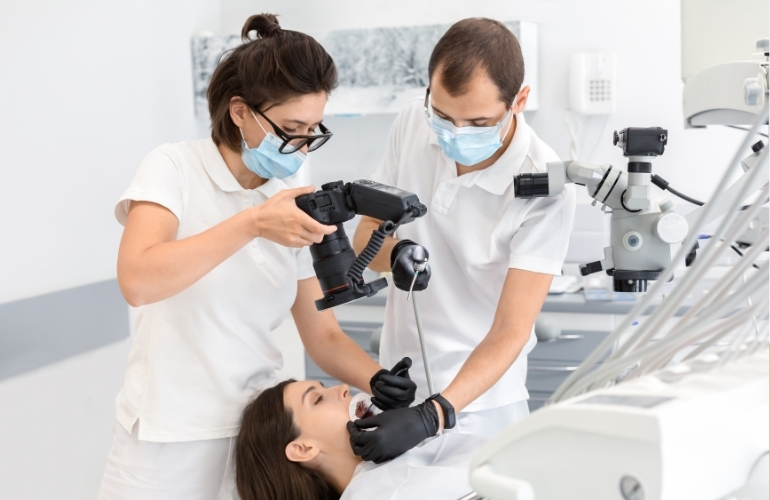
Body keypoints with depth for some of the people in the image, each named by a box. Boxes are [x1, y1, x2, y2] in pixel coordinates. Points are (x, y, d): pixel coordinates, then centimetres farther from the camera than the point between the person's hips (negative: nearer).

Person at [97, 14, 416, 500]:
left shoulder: (296, 204, 3)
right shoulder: (175, 168, -9)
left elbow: (323, 336, 4)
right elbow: (137, 281, -27)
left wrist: (378, 380, -14)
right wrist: (251, 223, -32)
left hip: (258, 433, 4)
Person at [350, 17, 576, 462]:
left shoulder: (545, 188, -22)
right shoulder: (413, 124, -9)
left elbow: (510, 331, -21)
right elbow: (366, 238, 3)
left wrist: (432, 416, -33)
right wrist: (394, 253, -20)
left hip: (479, 398, -4)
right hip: (396, 383, 4)